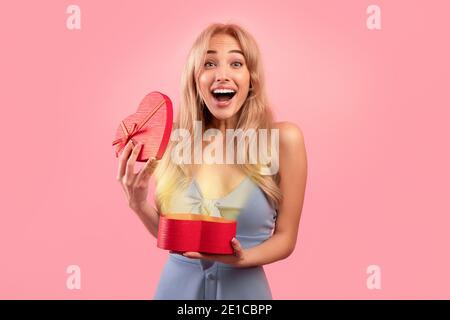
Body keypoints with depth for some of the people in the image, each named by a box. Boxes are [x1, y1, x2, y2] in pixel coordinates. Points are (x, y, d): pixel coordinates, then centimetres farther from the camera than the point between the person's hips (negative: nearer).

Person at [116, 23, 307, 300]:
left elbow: (285, 238, -6)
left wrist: (242, 258, -22)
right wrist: (139, 203, -16)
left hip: (241, 287, -1)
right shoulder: (176, 138, -10)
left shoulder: (283, 139, -15)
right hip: (177, 284, 2)